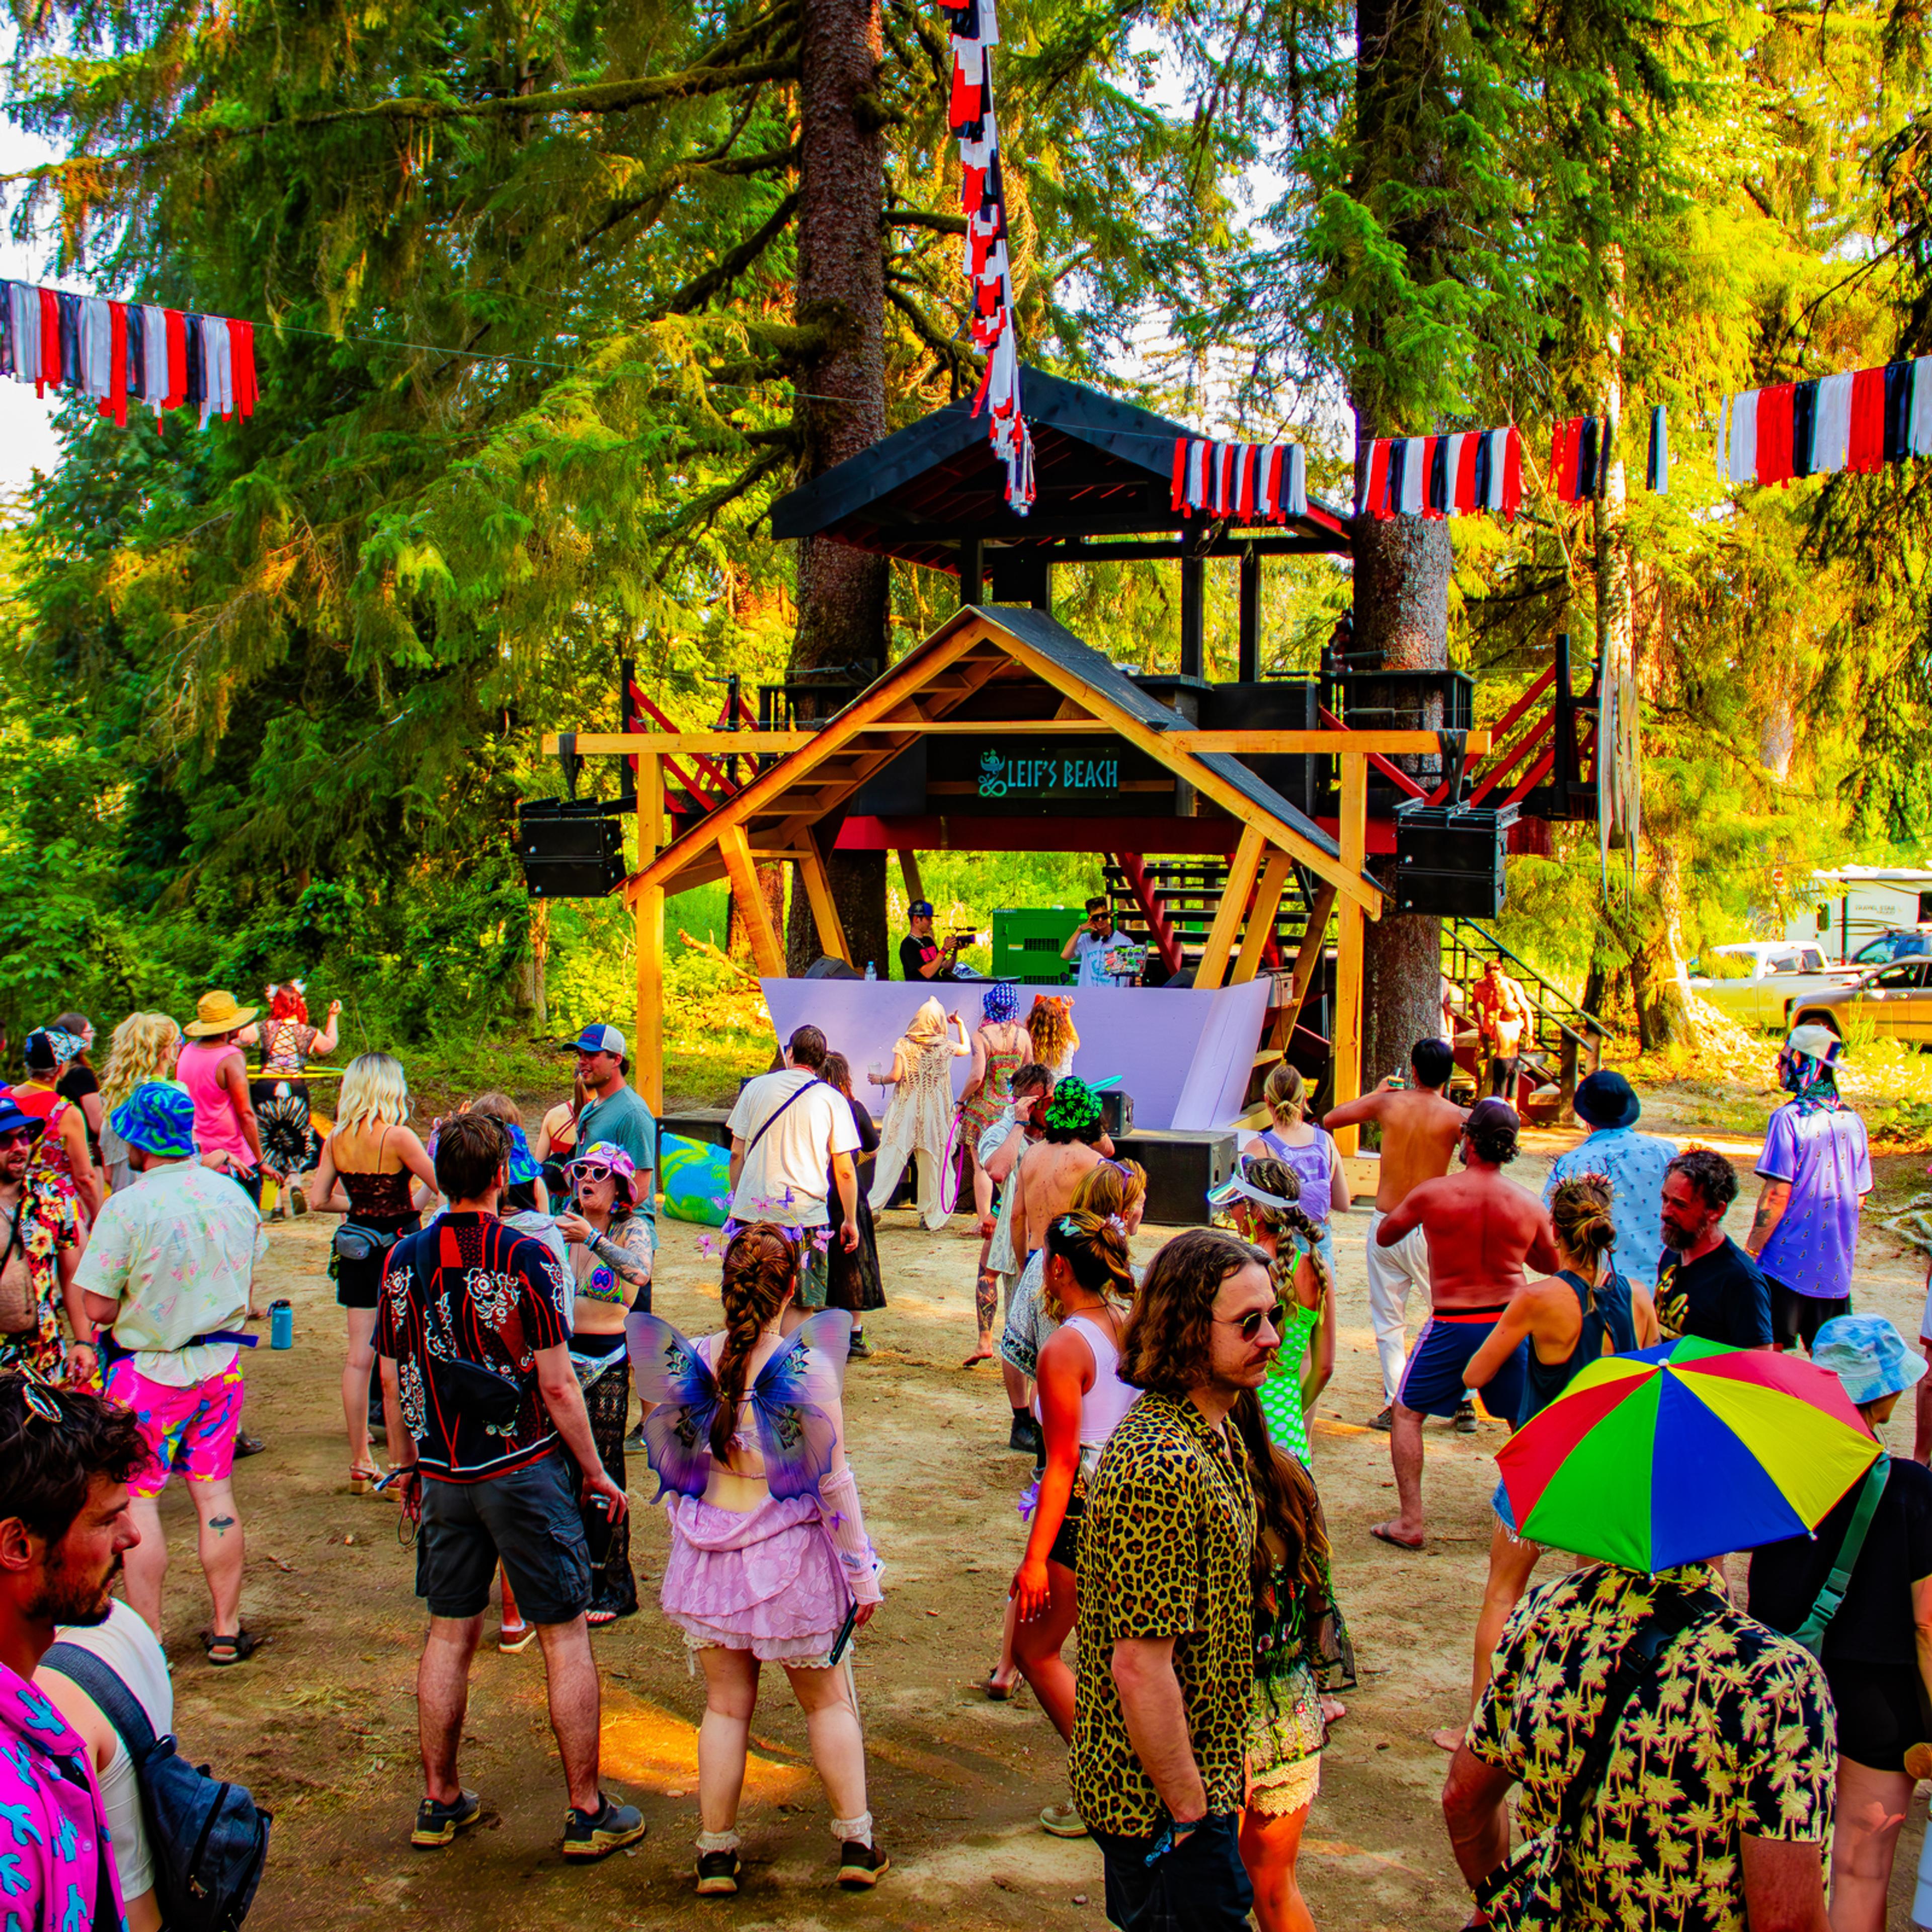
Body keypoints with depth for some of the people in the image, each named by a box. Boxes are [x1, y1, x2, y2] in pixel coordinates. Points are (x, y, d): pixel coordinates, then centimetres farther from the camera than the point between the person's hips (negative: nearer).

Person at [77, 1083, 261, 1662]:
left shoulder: (126, 1208, -18)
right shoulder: (234, 1195, -1)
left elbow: (99, 1308, -16)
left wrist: (139, 1303, 3)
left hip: (150, 1372, -5)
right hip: (221, 1364, 5)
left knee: (138, 1501, 6)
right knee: (214, 1494, 12)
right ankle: (227, 1630, 18)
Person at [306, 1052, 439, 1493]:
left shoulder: (336, 1139, 1)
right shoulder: (397, 1136, -15)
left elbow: (318, 1200, 3)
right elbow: (442, 1186, -14)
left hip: (357, 1249, 5)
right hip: (399, 1245, -5)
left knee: (359, 1357, 9)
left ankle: (360, 1464, 15)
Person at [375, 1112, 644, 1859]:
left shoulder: (403, 1260, -1)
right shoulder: (524, 1259, -14)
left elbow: (393, 1382, 6)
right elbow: (557, 1386, -13)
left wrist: (408, 1467, 20)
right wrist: (597, 1472, -2)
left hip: (445, 1480, 5)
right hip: (526, 1471, -4)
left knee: (449, 1635, 15)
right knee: (565, 1637, 4)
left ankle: (439, 1802, 23)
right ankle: (587, 1812, 10)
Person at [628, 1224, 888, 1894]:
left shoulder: (687, 1362, -7)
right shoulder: (807, 1367, -17)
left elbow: (672, 1466, 4)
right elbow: (833, 1480, -12)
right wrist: (861, 1573, -3)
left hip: (708, 1556, 3)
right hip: (792, 1556, -2)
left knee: (725, 1705, 14)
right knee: (827, 1699, 15)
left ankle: (716, 1853, 18)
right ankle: (855, 1843, 20)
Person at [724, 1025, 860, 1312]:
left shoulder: (756, 1087, 6)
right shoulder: (833, 1100, 1)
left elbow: (737, 1154, 8)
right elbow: (845, 1170, 0)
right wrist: (850, 1221, 9)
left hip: (752, 1211, 2)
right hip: (805, 1216, -2)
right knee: (799, 1309, 3)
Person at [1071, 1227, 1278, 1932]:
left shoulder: (1215, 1437, 7)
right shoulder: (1160, 1469, -27)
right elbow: (1141, 1668, -27)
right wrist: (1190, 1813, -19)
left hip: (1197, 1780, 9)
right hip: (1164, 1797, -9)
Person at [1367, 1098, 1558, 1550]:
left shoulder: (1432, 1194, -10)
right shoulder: (1529, 1206, -4)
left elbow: (1385, 1236, 8)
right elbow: (1551, 1265, 14)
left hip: (1451, 1325, -2)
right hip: (1510, 1322, 2)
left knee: (1407, 1414, 13)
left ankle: (1410, 1523, 6)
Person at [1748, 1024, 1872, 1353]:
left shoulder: (1788, 1118, -14)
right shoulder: (1852, 1122, 4)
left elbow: (1777, 1194, -16)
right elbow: (1859, 1198, 10)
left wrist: (1751, 1250, -8)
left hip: (1787, 1261, -5)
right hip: (1836, 1264, 5)